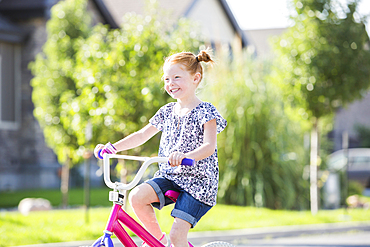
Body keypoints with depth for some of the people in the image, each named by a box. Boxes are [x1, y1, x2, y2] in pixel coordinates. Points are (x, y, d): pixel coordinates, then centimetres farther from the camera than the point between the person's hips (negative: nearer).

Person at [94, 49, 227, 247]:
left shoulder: (205, 111, -9)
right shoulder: (167, 111, 10)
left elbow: (209, 147, -22)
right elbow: (142, 135, 16)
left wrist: (185, 156, -43)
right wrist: (112, 147, 4)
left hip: (198, 181, -6)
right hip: (169, 176, 6)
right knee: (136, 196, -20)